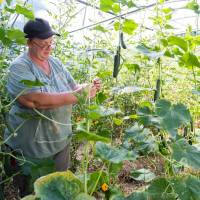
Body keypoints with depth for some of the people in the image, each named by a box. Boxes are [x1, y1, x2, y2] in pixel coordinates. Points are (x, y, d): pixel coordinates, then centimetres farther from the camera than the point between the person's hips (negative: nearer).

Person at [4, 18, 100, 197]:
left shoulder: (56, 63, 4)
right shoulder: (19, 67, -17)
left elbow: (73, 88, 8)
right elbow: (37, 101, -31)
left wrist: (88, 89, -14)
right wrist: (77, 96, -29)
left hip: (61, 137, 6)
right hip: (32, 144, -5)